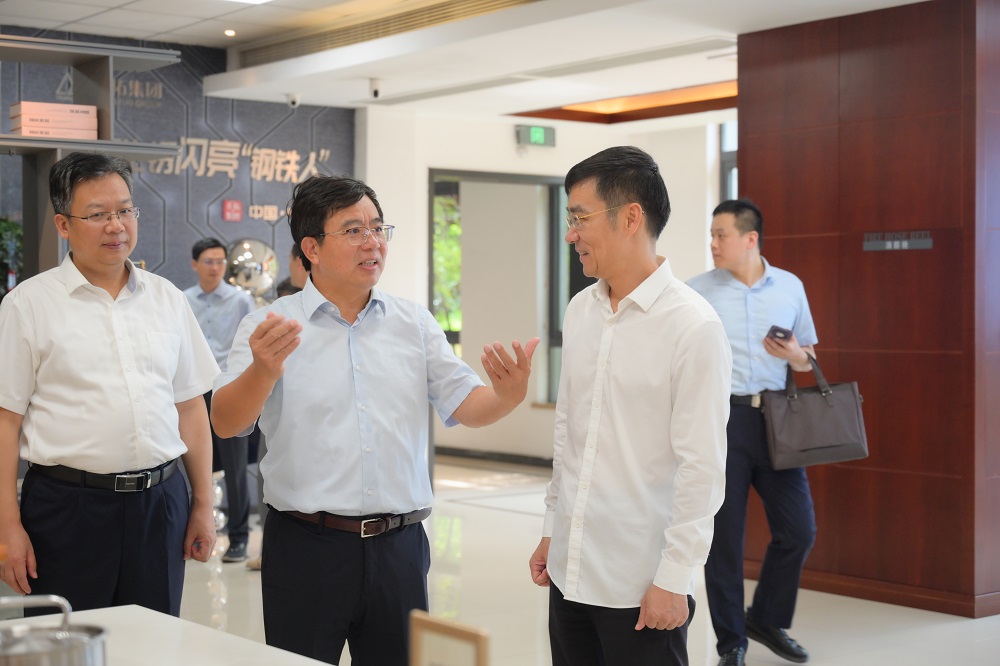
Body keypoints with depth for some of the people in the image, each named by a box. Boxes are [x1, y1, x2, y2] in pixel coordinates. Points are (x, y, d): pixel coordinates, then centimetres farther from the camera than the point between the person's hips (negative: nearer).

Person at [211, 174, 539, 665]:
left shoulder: (414, 324, 10)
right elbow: (226, 422, -13)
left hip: (398, 547, 3)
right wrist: (264, 371, -34)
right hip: (306, 549, -3)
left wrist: (507, 395, -18)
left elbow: (465, 405, 5)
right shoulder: (271, 327, -2)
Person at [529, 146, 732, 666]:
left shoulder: (694, 326, -14)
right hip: (571, 567, 6)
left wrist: (674, 579, -13)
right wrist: (551, 530, 15)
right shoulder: (580, 311, 7)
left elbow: (701, 467, -14)